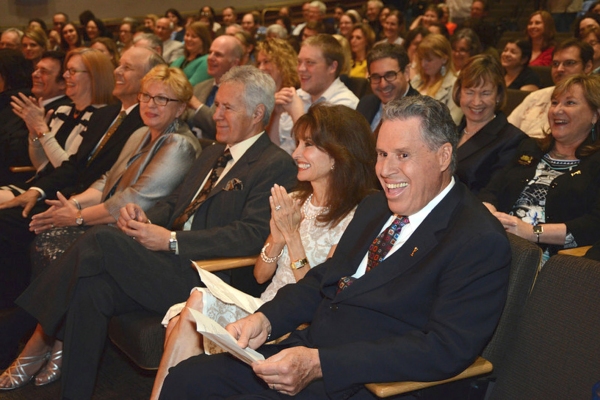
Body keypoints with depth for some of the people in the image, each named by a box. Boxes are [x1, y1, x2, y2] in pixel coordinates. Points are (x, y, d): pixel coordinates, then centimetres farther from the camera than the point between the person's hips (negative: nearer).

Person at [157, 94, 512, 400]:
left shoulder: (481, 241, -13)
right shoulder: (374, 208, 14)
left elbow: (446, 350, -21)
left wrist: (319, 364, -26)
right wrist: (266, 319, -3)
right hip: (306, 356, 8)